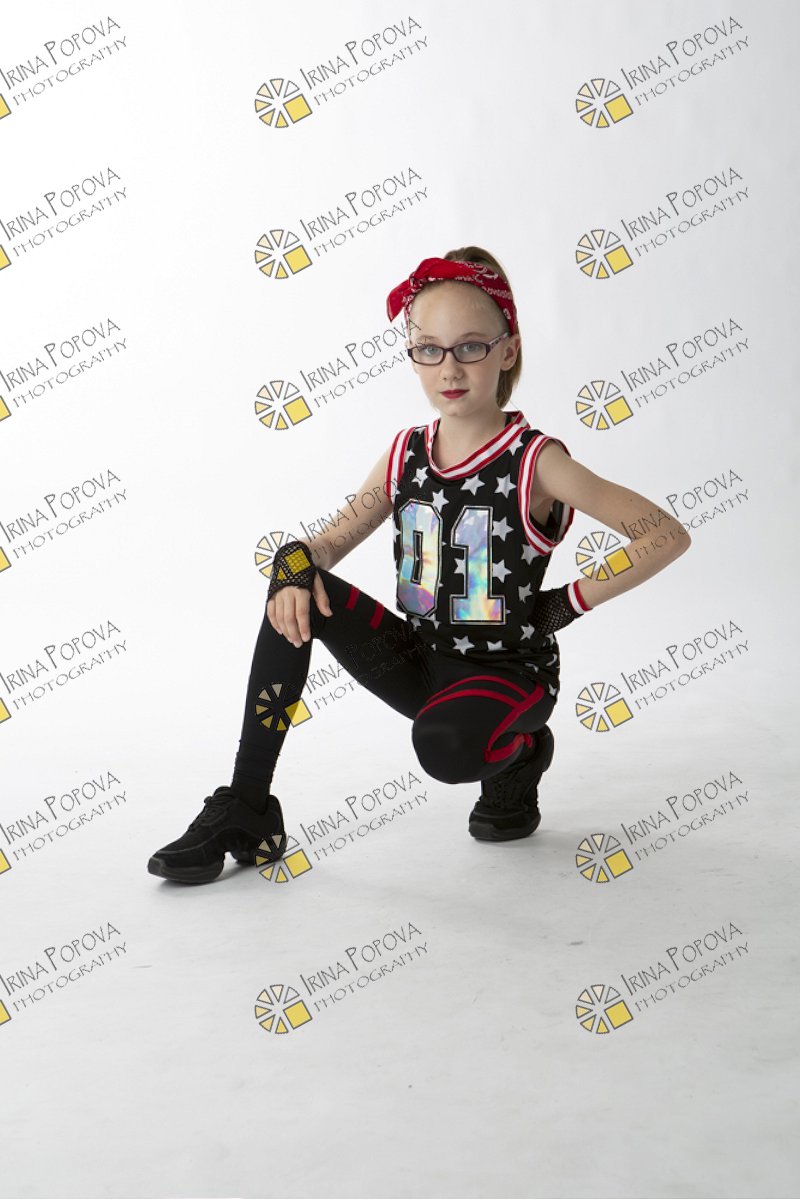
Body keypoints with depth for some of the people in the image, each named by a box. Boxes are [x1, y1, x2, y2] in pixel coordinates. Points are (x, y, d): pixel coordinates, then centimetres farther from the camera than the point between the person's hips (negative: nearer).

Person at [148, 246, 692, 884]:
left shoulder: (536, 463, -14)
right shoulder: (404, 456, 2)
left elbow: (669, 535, -16)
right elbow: (330, 543, 7)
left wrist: (571, 602, -15)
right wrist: (297, 562, -17)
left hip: (507, 670, -5)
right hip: (419, 663, 5)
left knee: (445, 747, -38)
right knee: (298, 593, -16)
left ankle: (519, 750, 3)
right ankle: (246, 811, -12)